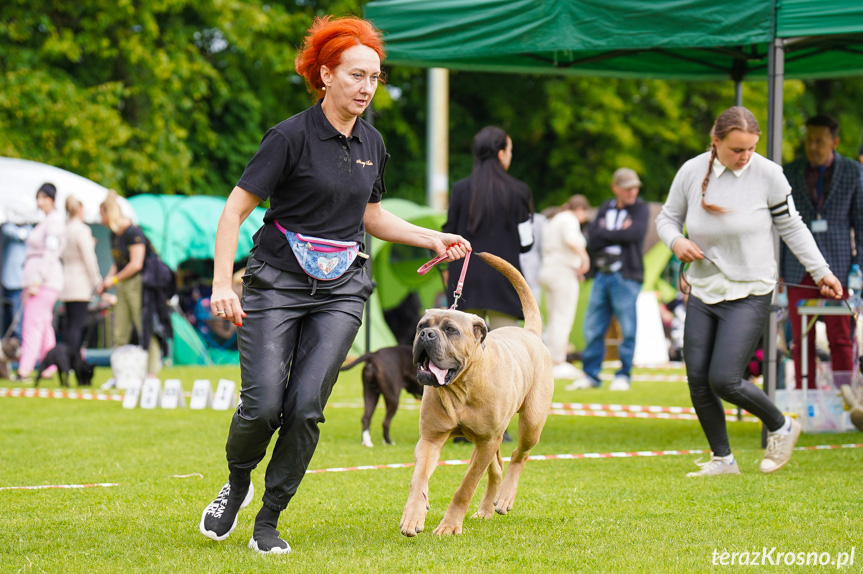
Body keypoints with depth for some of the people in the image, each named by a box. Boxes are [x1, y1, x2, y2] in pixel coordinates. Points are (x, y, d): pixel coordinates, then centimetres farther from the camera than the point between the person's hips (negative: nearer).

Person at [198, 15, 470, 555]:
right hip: (277, 283, -4)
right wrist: (222, 283, -19)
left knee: (306, 408, -8)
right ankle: (237, 483, 20)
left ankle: (268, 522, 6)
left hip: (341, 290, 4)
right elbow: (236, 209, -10)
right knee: (262, 406, -12)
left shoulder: (371, 143, 8)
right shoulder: (292, 136, -11)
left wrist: (433, 238, 14)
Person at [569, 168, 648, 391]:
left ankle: (623, 375, 8)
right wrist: (618, 234, -8)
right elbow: (592, 239, 2)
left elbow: (633, 233, -15)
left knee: (628, 329, -2)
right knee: (592, 327, 4)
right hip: (602, 274, 4)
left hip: (626, 276, -4)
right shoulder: (605, 209, 14)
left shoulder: (640, 209, 3)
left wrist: (605, 234, -5)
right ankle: (590, 375, 14)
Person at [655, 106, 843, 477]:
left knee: (724, 380, -13)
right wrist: (676, 241, -10)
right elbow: (667, 217, 12)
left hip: (749, 295, -4)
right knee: (698, 379, 1)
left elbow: (791, 227, 2)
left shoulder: (768, 175, -9)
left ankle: (781, 428, 13)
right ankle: (722, 459, 17)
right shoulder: (691, 172, -2)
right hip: (703, 291, 4)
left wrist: (821, 272, 1)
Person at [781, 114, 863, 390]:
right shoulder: (790, 173, 4)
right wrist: (777, 270, 4)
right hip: (799, 271, 1)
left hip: (837, 268, -1)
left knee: (841, 339, -3)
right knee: (802, 341, 2)